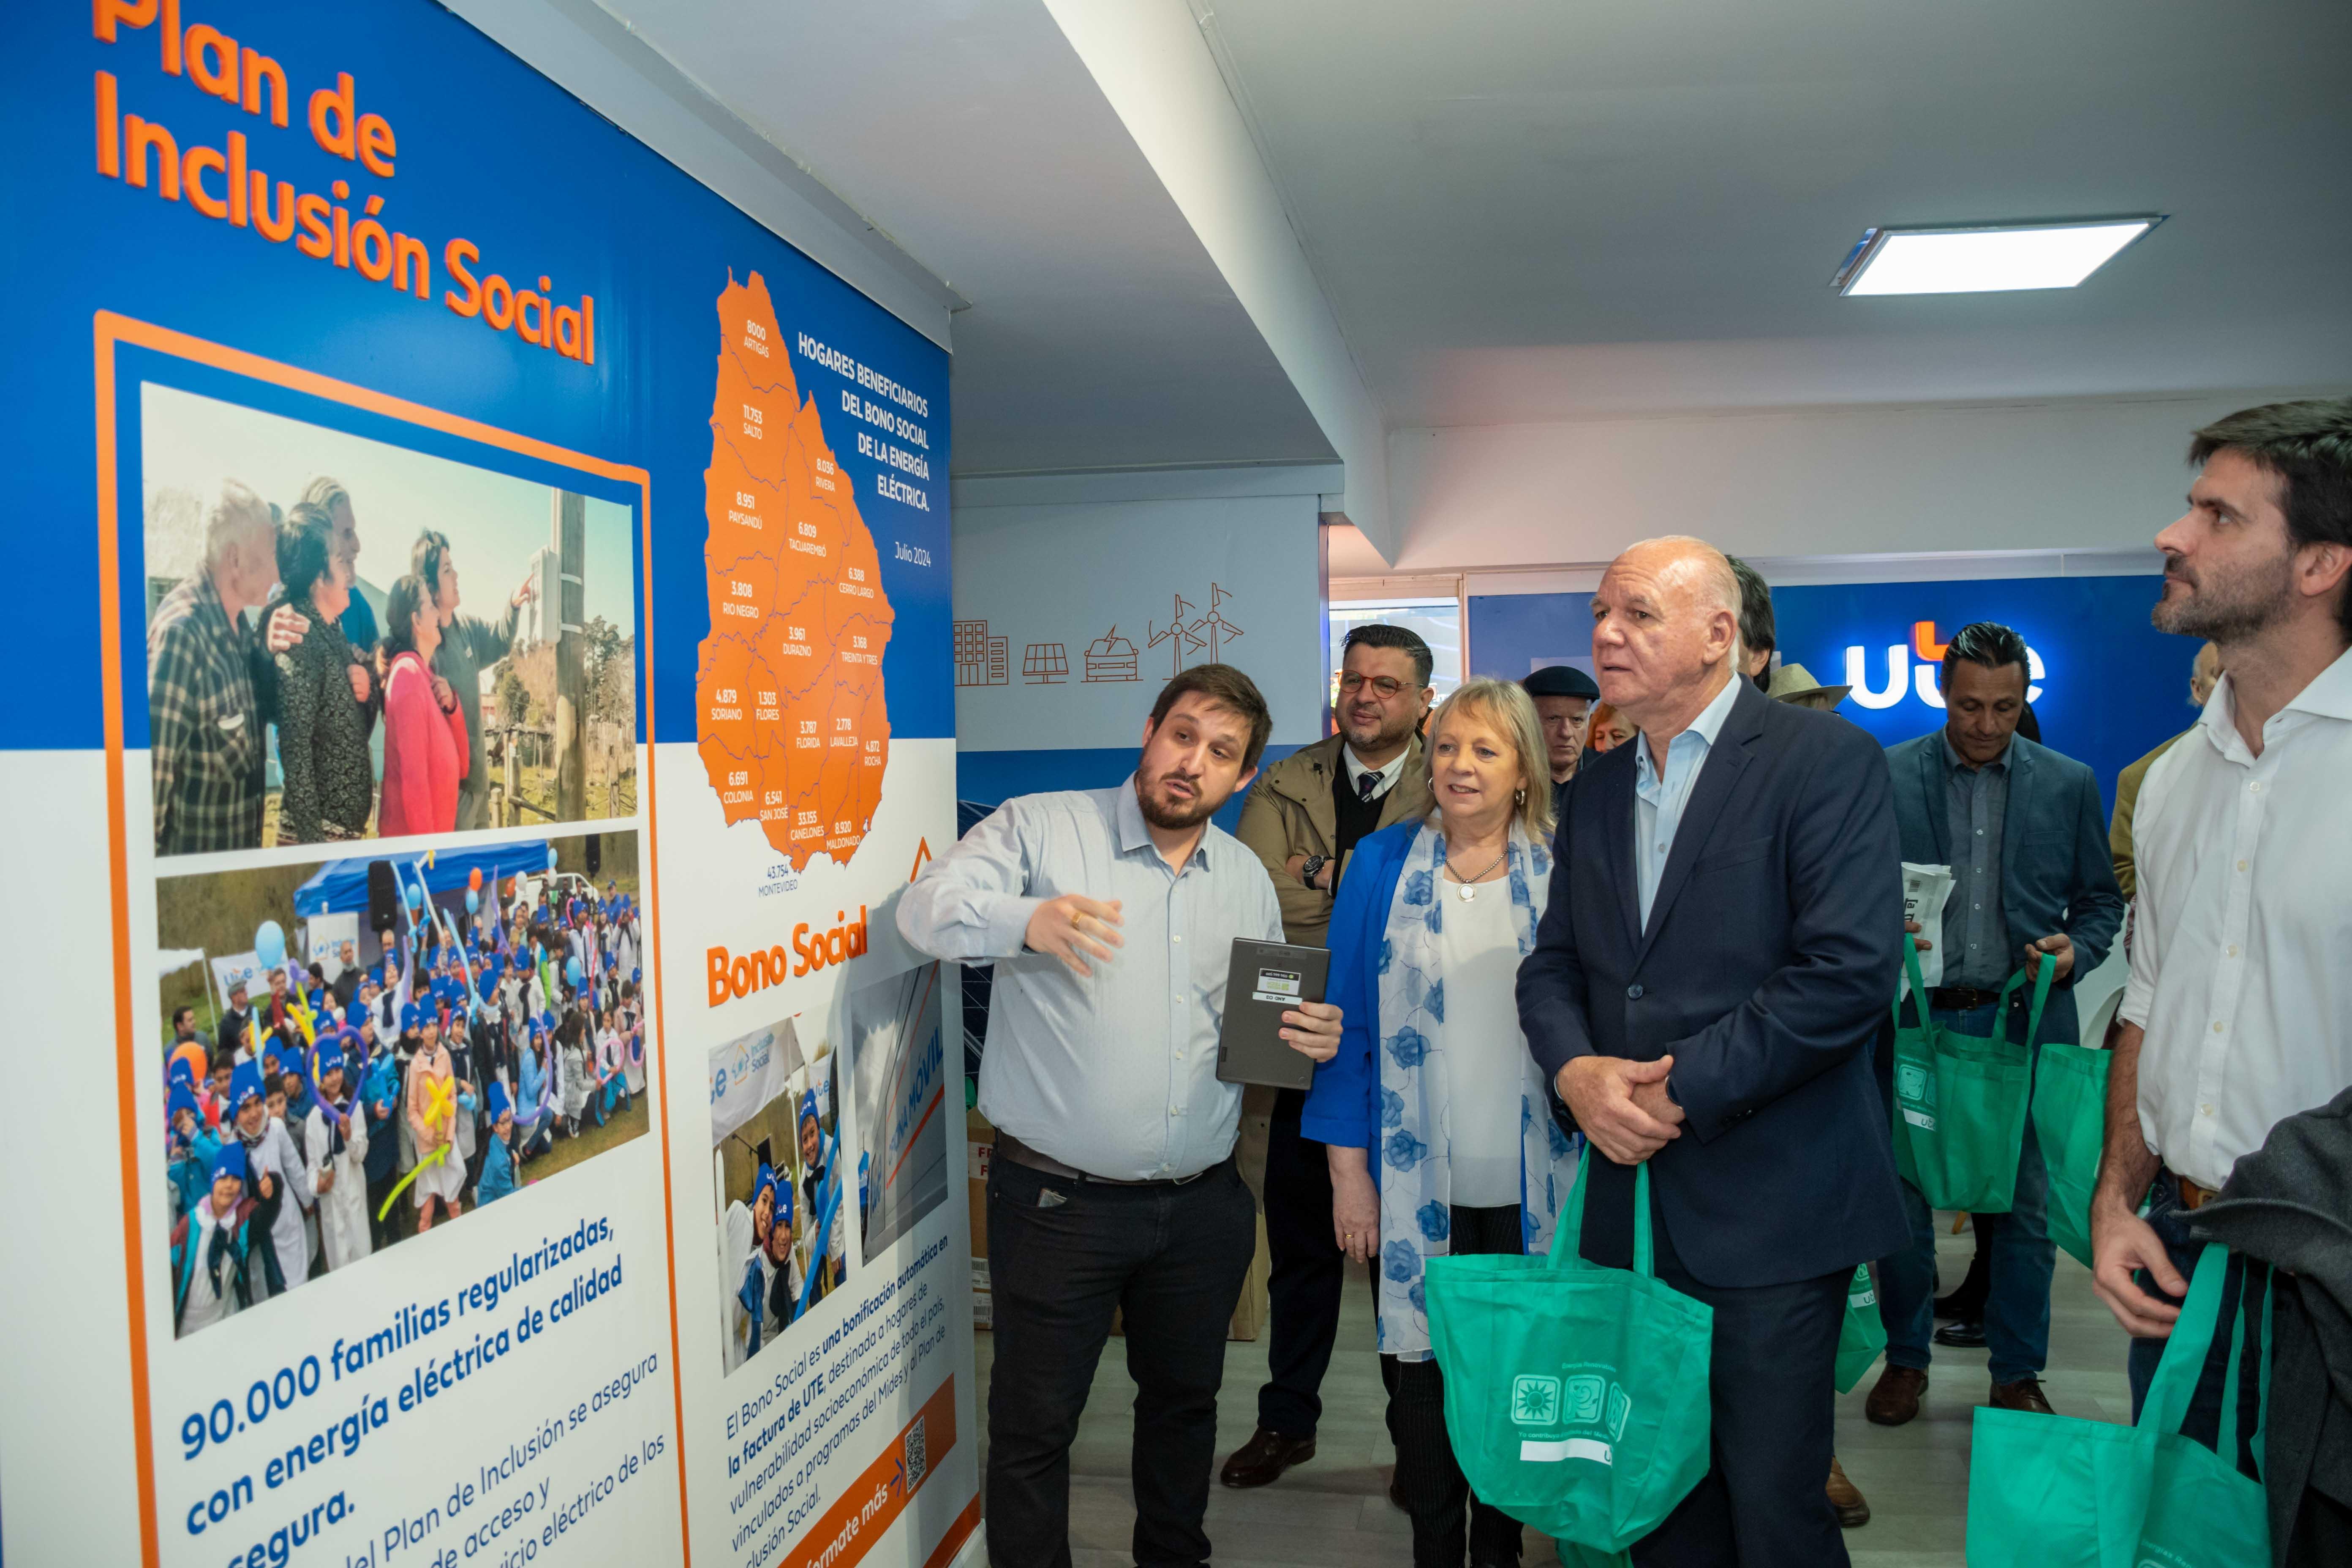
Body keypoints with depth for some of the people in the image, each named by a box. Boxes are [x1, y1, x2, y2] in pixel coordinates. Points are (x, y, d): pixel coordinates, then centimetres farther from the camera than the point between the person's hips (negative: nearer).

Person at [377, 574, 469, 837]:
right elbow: (412, 773, -22)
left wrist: (451, 706, -2)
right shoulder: (408, 673, -15)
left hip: (435, 831, 9)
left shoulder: (424, 673, 13)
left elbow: (456, 764, 14)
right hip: (413, 837, -9)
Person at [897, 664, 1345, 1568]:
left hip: (1203, 1206, 5)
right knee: (1034, 1424, 6)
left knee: (1184, 1400, 22)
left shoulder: (1248, 879, 10)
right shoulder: (1040, 829, -7)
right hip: (1057, 1203, -5)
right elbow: (929, 908, -20)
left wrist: (1309, 1039, -6)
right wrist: (1028, 919, -40)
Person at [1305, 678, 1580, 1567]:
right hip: (1413, 1186, 0)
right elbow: (1348, 1019, 0)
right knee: (1419, 1380, 8)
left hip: (1528, 1190, 0)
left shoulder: (1562, 873, 0)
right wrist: (1347, 1168, -4)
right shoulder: (1383, 865, 0)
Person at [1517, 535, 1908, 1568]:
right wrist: (1576, 1072, -9)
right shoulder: (1597, 786, 13)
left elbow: (1850, 970, -18)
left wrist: (1682, 1090, -17)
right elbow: (1552, 965, 12)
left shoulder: (1826, 761, -8)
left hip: (1770, 1202, -6)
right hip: (1633, 1200, 6)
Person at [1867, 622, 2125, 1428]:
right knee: (1901, 1199, 6)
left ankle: (2018, 1375, 23)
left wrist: (2076, 951, -8)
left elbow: (2100, 899, 11)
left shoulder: (2069, 784, 6)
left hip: (2023, 1023, 1)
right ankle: (1906, 1357, 23)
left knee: (2022, 1209, 7)